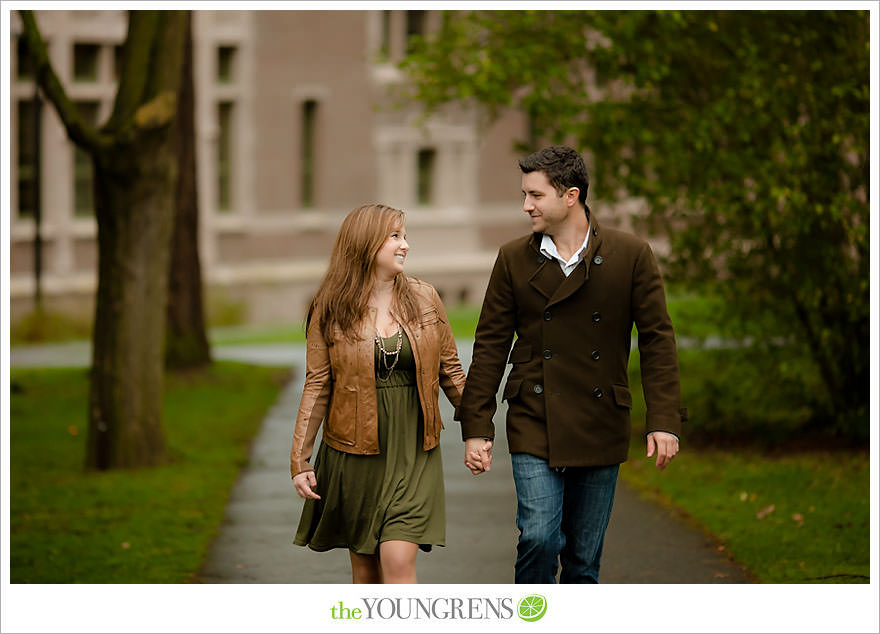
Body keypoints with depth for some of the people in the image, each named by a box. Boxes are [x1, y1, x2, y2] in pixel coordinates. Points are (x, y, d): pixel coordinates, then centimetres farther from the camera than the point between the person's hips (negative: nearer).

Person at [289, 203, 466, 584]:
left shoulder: (425, 300, 4)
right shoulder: (330, 310, -1)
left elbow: (450, 373, 10)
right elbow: (317, 388, 0)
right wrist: (300, 460, -3)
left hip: (412, 454, 0)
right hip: (354, 452, 0)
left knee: (398, 563, -12)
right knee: (365, 571, 7)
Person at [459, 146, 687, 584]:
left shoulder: (631, 256, -1)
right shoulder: (514, 260, 2)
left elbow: (657, 341, 0)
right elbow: (490, 347, 5)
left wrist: (664, 421, -8)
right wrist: (476, 429, 0)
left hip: (600, 431, 0)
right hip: (534, 428, 0)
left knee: (584, 557, 6)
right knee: (538, 538, -15)